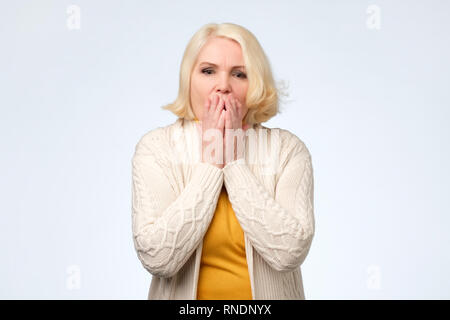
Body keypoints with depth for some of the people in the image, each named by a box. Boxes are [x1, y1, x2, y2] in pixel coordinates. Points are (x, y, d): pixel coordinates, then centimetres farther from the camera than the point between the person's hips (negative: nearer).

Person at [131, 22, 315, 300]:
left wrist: (234, 162, -15)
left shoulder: (287, 148, -5)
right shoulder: (155, 147, -5)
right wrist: (209, 162, -14)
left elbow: (290, 252, -17)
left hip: (270, 293, 0)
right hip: (183, 295, 0)